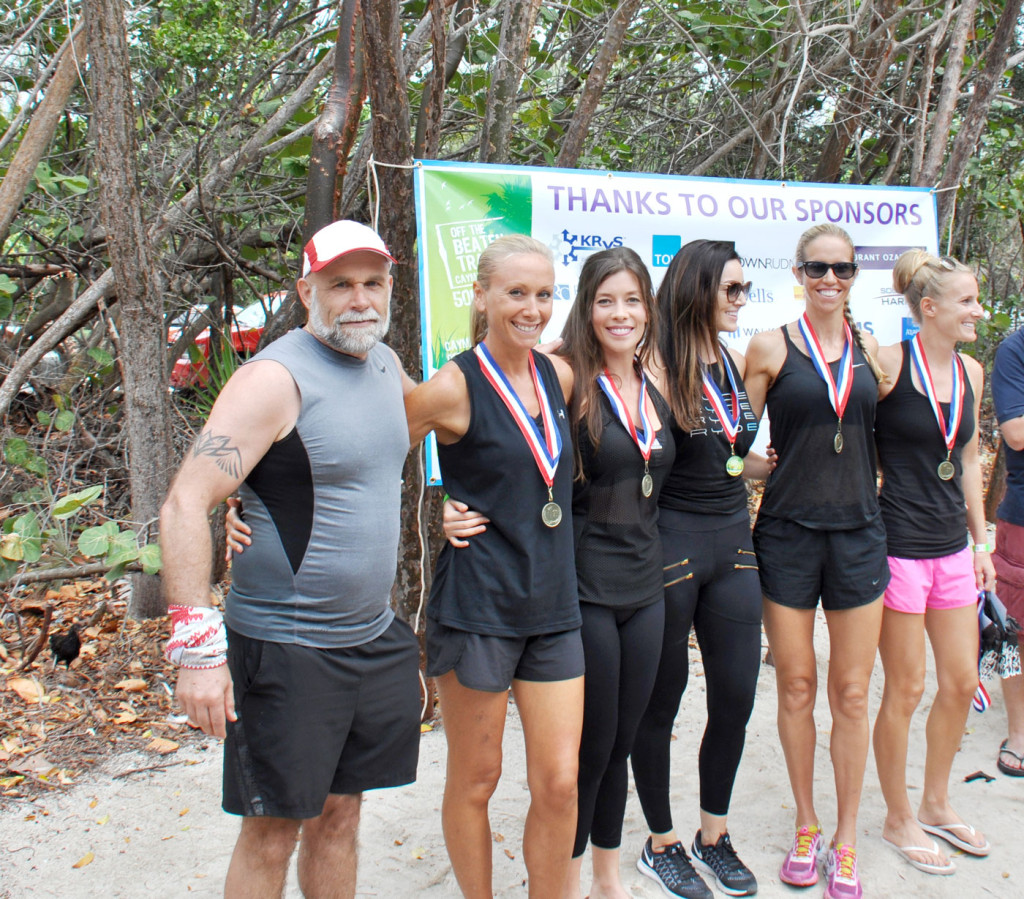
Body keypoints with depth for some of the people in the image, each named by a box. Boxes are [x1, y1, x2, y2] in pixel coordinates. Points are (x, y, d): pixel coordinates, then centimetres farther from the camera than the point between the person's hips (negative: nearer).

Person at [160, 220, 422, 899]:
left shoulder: (385, 364, 7)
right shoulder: (275, 378, -16)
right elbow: (184, 505, -21)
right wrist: (198, 646, -26)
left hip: (375, 638, 7)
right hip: (286, 648, -7)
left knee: (339, 813, 18)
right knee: (272, 833, 4)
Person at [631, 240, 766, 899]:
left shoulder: (738, 364, 11)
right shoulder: (658, 367, -11)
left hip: (733, 542, 7)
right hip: (670, 544, -7)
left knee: (737, 697, 11)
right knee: (661, 700, 8)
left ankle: (715, 834, 31)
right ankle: (662, 842, 26)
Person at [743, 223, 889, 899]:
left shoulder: (870, 350, 8)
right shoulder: (772, 349, -1)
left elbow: (878, 438, 16)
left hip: (858, 532, 2)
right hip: (788, 532, -2)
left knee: (852, 692, 6)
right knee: (796, 686, 8)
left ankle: (846, 840, 20)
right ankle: (806, 826, 26)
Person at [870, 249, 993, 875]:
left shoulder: (971, 371, 8)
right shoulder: (888, 363, -12)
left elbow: (968, 459, 16)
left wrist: (981, 539, 15)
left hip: (952, 547, 7)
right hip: (898, 546, -7)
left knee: (962, 681, 13)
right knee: (906, 689, 3)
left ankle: (936, 805, 33)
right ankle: (898, 819, 22)